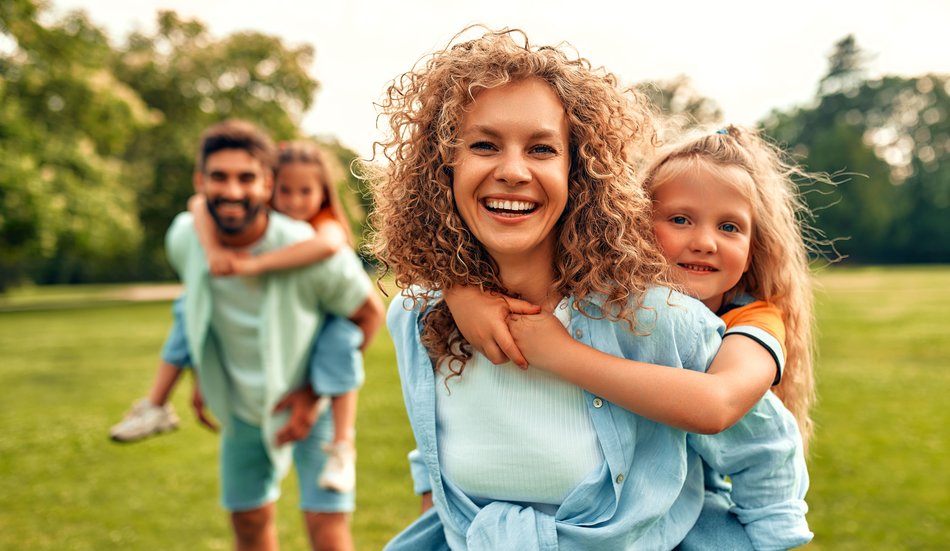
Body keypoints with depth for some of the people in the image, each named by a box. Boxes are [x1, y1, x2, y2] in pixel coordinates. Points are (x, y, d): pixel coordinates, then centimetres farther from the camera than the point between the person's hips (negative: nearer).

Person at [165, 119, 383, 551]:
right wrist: (201, 374, 10)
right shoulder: (184, 239, -17)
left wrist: (315, 394, -17)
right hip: (242, 406, 5)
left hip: (313, 402, -4)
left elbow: (369, 314, -17)